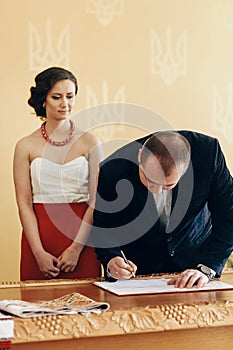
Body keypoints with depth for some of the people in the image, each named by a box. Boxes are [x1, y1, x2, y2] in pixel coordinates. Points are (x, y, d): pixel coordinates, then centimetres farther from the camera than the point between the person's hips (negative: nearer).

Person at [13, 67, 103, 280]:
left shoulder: (90, 142, 2)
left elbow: (96, 200, -2)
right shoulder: (26, 146, 2)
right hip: (39, 236, 0)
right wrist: (39, 252, -10)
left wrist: (76, 247, -10)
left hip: (82, 239, 0)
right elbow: (24, 204, -1)